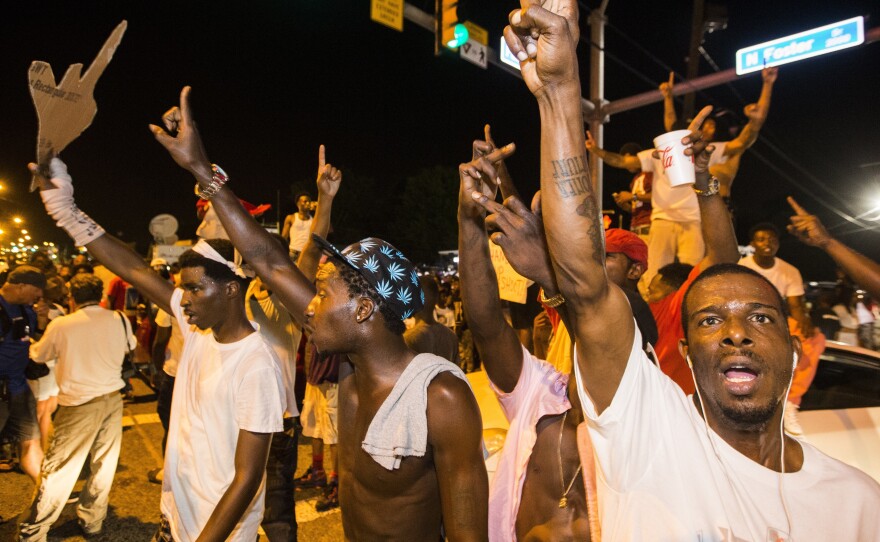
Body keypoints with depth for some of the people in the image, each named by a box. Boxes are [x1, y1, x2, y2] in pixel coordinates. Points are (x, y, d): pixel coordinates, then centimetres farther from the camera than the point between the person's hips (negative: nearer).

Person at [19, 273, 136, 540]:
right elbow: (130, 345, 17)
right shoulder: (120, 320, -3)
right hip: (112, 398, 3)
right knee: (103, 464, 14)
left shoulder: (61, 325, -9)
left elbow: (38, 355, 10)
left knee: (59, 468, 8)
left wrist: (34, 345, 32)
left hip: (79, 404, -3)